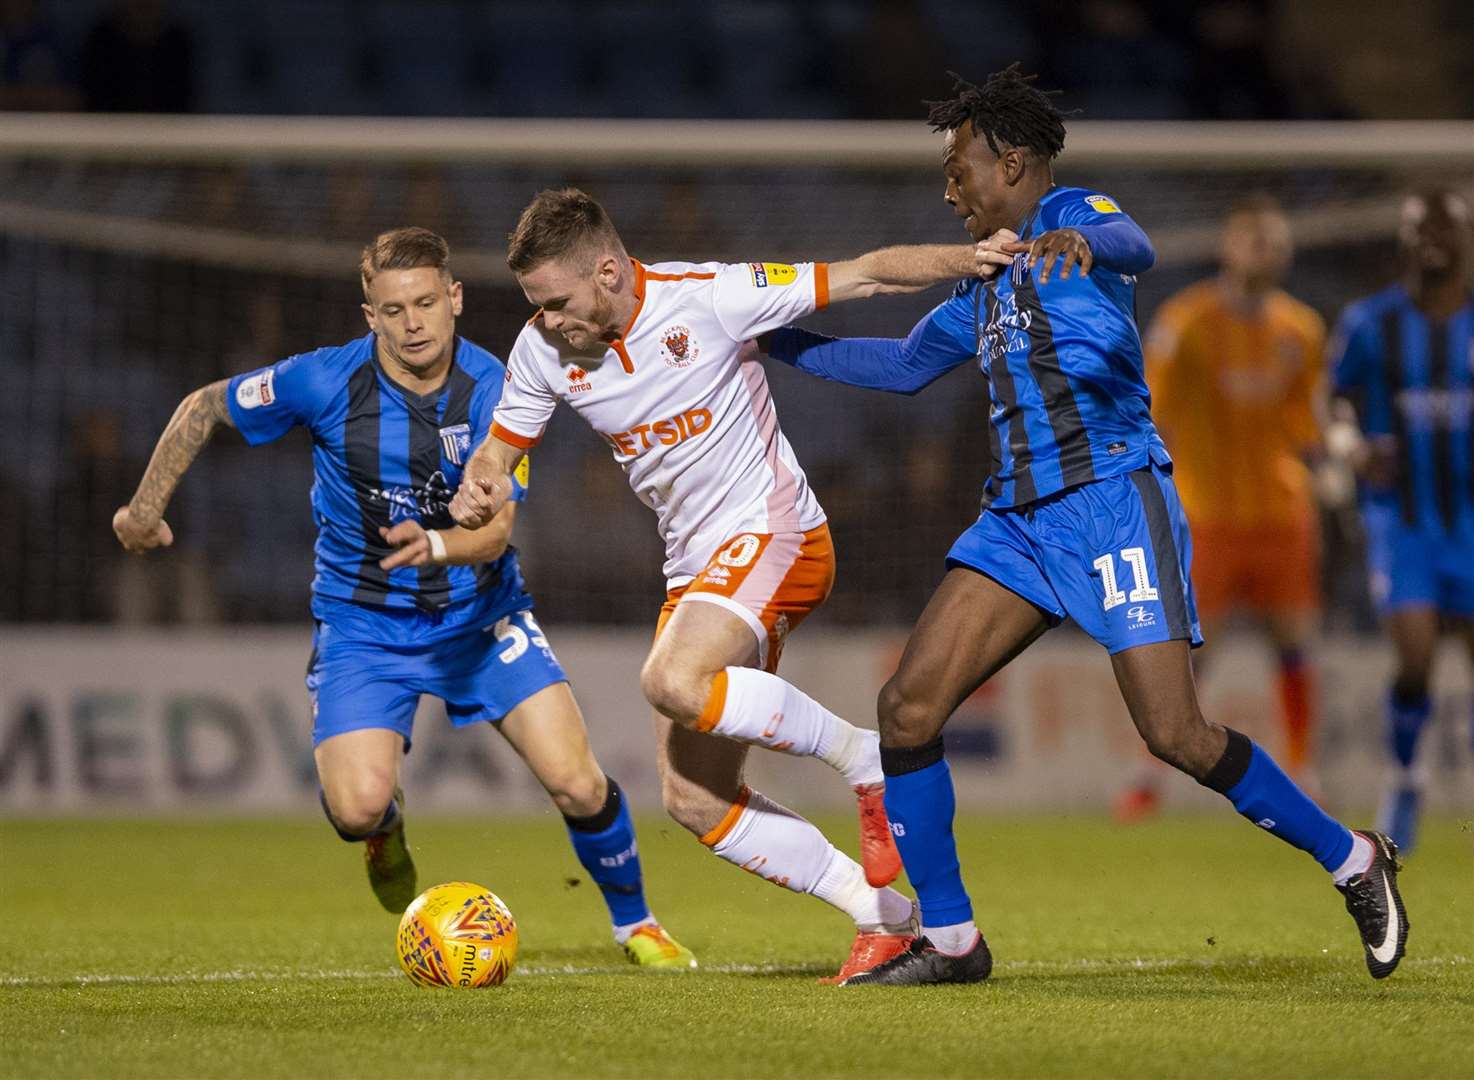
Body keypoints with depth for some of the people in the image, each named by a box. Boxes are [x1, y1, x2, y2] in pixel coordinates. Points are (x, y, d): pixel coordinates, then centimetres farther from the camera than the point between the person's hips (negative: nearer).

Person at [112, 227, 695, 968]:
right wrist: (145, 508, 8)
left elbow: (496, 530, -18)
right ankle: (384, 830, 20)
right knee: (358, 807, -21)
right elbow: (204, 409, 0)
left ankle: (633, 922, 15)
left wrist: (434, 546, -40)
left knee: (575, 782, -14)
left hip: (481, 613, 1)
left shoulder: (490, 391, -14)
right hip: (363, 623, -1)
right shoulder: (326, 382, -16)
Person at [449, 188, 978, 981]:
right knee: (696, 803, 0)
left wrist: (987, 258, -18)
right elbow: (501, 448, 14)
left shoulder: (705, 298, -17)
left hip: (771, 534, -7)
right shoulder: (543, 351, -1)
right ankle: (883, 917, 8)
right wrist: (476, 493, -10)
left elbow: (866, 275, -11)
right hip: (696, 571, 7)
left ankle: (865, 761, -15)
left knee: (673, 681, -34)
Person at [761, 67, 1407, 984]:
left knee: (1177, 736, -14)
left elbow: (1132, 246, -28)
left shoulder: (1073, 214, -4)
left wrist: (1082, 242, -52)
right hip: (1019, 519, 8)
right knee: (909, 708, -6)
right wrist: (772, 341, 34)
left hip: (1113, 499, -8)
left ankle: (1353, 861, 6)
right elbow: (904, 365, 35)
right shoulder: (986, 279, 21)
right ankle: (949, 940, 3)